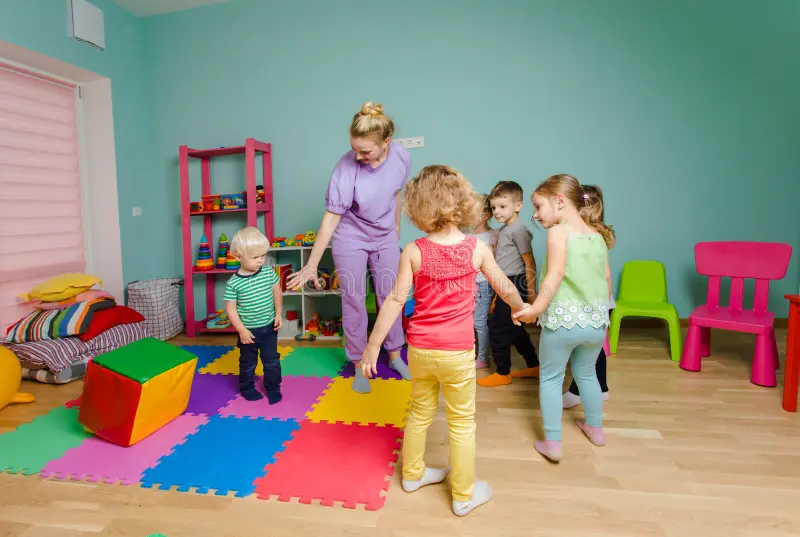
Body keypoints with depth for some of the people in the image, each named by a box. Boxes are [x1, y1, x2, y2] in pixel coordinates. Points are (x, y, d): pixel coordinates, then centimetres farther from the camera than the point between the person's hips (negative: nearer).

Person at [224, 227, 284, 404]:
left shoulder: (269, 272, -8)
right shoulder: (233, 283, -17)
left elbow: (277, 292, 4)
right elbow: (231, 309, -13)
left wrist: (279, 314, -2)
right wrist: (241, 330, -16)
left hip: (269, 327, 3)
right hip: (249, 330, -2)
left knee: (272, 360, 14)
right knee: (248, 362, 16)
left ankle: (273, 387, 31)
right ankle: (247, 388, 37)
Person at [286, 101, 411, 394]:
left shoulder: (401, 156, -17)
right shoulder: (346, 167, -27)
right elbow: (331, 216, -24)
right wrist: (312, 264, -24)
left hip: (385, 238, 3)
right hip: (350, 239, -3)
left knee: (390, 297, 12)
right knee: (354, 301, 4)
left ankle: (395, 356, 31)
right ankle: (359, 367, 20)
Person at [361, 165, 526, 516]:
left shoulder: (413, 251, -11)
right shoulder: (477, 248, -10)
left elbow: (395, 301, -11)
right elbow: (505, 288, 3)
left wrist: (373, 345, -4)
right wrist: (521, 309, 24)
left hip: (420, 348, 2)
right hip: (457, 351, -1)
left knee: (420, 412, 22)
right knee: (462, 423, 15)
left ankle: (413, 474, 43)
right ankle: (464, 495, 31)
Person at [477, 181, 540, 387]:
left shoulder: (518, 230, -15)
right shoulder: (504, 229, 14)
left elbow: (530, 263, -16)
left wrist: (531, 291, -17)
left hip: (514, 285, -10)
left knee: (498, 328, -3)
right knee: (514, 329, 17)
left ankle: (502, 373, 10)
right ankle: (534, 366, 30)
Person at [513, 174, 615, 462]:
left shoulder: (559, 231, -10)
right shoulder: (598, 234, 9)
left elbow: (556, 275, -21)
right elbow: (607, 278, 13)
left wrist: (536, 308, -24)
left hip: (563, 317, -6)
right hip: (596, 319, 7)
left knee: (550, 378, 11)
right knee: (586, 372, 27)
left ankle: (553, 442, 14)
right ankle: (595, 428, 41)